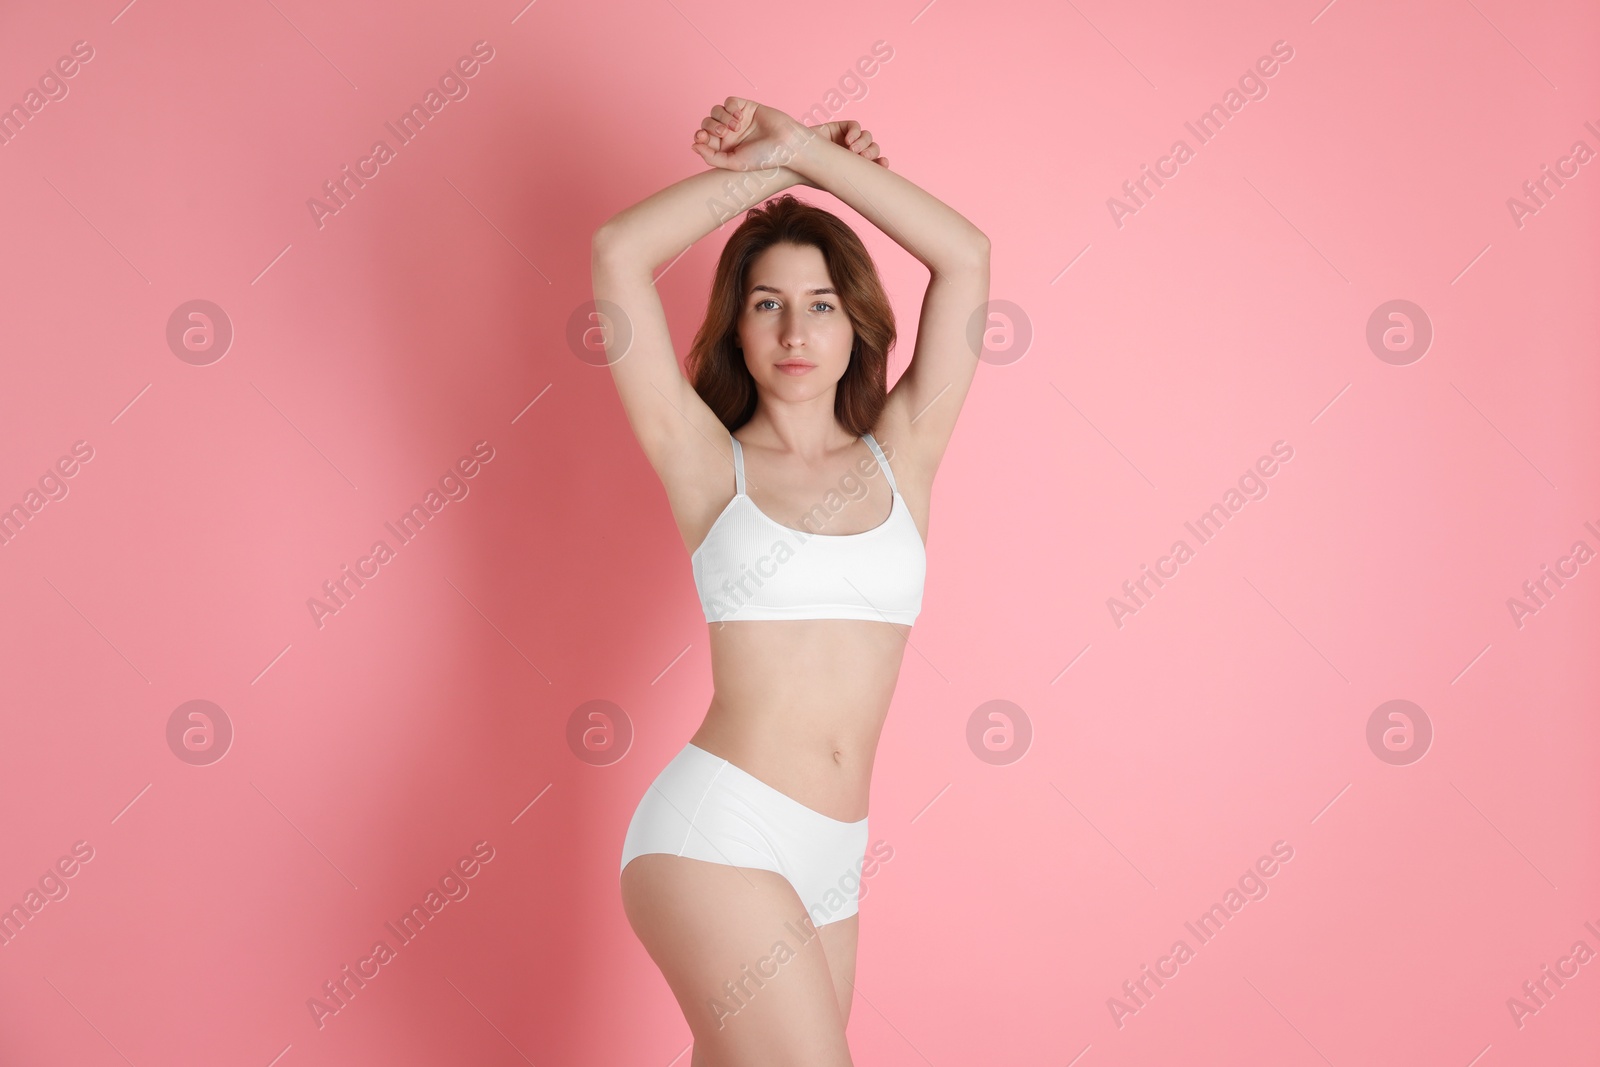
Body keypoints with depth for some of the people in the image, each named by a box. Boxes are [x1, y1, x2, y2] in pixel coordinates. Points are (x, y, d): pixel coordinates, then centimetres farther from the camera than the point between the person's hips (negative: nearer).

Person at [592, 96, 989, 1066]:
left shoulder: (900, 457, 10)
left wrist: (809, 150, 4)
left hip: (832, 861, 4)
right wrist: (769, 170, 4)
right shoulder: (709, 464, 2)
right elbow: (619, 250, -6)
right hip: (717, 831, -4)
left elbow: (966, 256, 3)